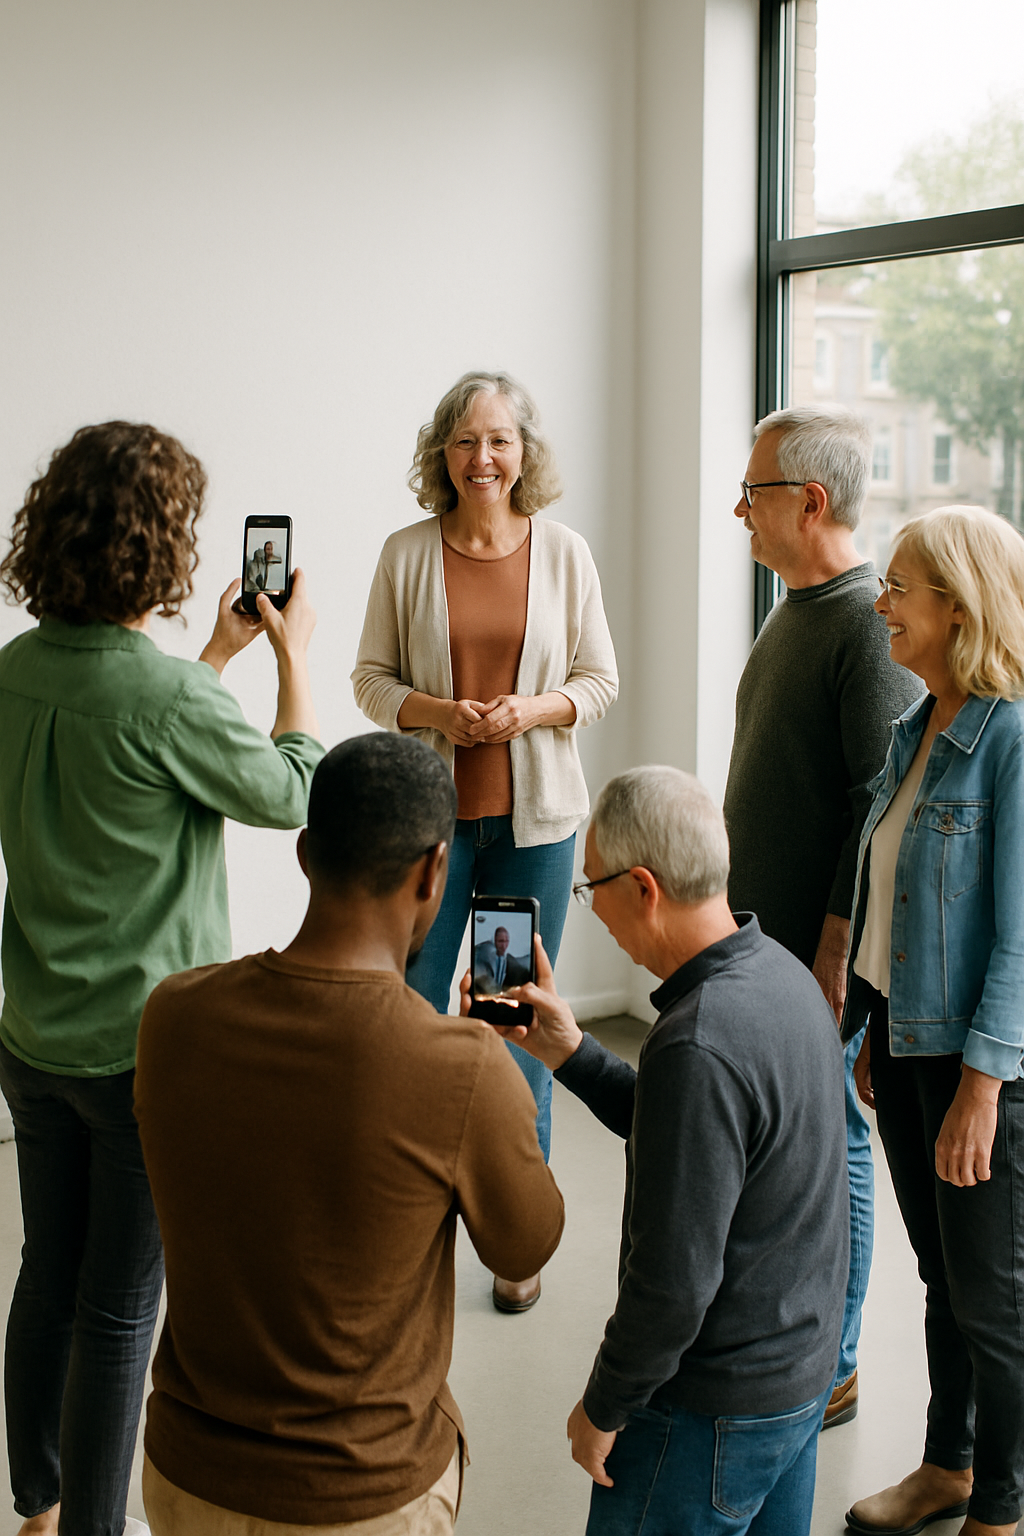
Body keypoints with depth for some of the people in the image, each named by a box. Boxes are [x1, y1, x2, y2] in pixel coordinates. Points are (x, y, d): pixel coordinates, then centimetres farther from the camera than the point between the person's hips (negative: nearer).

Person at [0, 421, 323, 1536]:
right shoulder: (169, 696, -24)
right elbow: (291, 794, -8)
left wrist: (218, 651, 23)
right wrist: (292, 653, 5)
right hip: (147, 1048, -7)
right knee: (117, 1312, 8)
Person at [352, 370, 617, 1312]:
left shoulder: (562, 552, 1)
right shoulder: (407, 554, 0)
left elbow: (600, 681, 5)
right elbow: (372, 678, 4)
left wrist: (531, 710, -14)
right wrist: (435, 712, -14)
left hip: (534, 816, 0)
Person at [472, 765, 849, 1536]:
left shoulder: (696, 1047, -31)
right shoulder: (781, 973, -2)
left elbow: (673, 1279, -28)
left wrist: (604, 1407, -12)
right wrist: (569, 1051, 7)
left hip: (719, 1406, -9)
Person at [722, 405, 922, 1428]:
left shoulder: (871, 626, -18)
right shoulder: (796, 610, 11)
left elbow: (881, 804, -21)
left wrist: (834, 952, -21)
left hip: (819, 954, -9)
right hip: (758, 934, 9)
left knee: (828, 1154, 4)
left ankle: (830, 1372, 18)